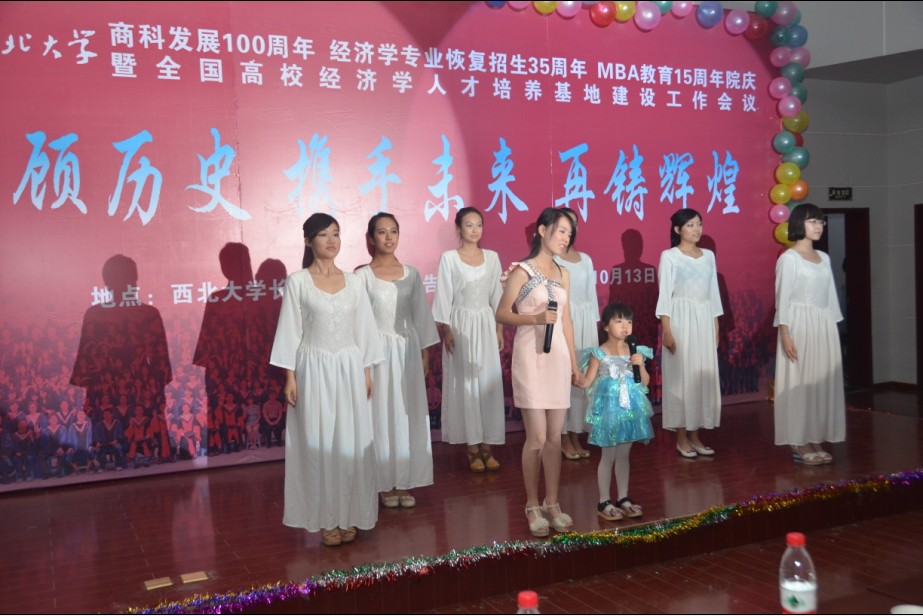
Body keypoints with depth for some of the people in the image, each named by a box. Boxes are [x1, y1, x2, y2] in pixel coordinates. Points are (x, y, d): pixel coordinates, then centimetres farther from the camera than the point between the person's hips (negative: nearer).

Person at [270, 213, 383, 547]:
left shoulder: (353, 281, 6)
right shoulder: (297, 282, -3)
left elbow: (364, 329, 9)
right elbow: (289, 332, -3)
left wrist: (367, 372, 7)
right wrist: (290, 377, -7)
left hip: (349, 369, 3)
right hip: (314, 369, -3)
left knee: (351, 441, 5)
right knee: (318, 442, 2)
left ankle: (349, 515, 16)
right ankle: (326, 518, 11)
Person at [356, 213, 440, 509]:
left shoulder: (411, 273, 6)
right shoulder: (363, 276, -5)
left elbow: (421, 314, 9)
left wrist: (425, 352, 7)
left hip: (408, 350, 4)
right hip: (377, 351, -3)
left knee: (409, 415, 7)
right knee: (381, 415, 3)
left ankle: (405, 481, 18)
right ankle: (385, 484, 13)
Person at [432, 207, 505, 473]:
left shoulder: (492, 257, 7)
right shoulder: (449, 258, -3)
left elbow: (497, 295, 10)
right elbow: (444, 298, -4)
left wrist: (500, 329, 6)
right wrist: (445, 331, -10)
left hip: (486, 324, 3)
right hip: (461, 325, -3)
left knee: (489, 383, 3)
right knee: (466, 384, 1)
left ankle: (487, 446, 11)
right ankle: (473, 448, 8)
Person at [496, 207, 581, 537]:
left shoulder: (563, 274, 12)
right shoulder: (522, 271, -6)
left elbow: (566, 320, 15)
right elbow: (501, 314, -5)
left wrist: (574, 362, 13)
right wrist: (535, 318, -20)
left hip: (558, 357, 6)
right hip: (531, 358, -5)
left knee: (555, 436, 8)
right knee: (536, 437, -3)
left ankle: (552, 503, 19)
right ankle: (533, 506, 11)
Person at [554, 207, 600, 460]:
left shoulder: (586, 259, 14)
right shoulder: (551, 259, -5)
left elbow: (591, 294, 15)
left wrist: (595, 325, 10)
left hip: (585, 322, 6)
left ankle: (576, 437, 13)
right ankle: (564, 439, 4)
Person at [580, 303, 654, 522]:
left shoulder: (634, 351, 5)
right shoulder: (599, 353, -9)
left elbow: (645, 382, 8)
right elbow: (587, 381, -9)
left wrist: (640, 365, -9)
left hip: (629, 408, 5)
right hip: (608, 409, -4)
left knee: (623, 455, 13)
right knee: (608, 456, 1)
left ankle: (623, 498, 23)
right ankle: (604, 502, 12)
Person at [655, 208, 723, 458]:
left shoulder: (709, 255, 12)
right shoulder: (669, 256, -3)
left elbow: (713, 293, 14)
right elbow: (664, 294, -8)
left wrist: (715, 327, 10)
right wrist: (666, 330, -15)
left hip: (704, 320, 5)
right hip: (680, 319, -5)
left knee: (702, 375, 5)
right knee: (681, 375, -2)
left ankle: (695, 435, 14)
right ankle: (681, 437, 6)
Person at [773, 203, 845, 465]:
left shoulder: (824, 258, 14)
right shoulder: (788, 258, -7)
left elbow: (830, 296, 15)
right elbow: (783, 297, -10)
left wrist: (834, 328, 11)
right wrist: (785, 332, -17)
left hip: (824, 325, 7)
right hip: (800, 324, -7)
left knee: (823, 381, 6)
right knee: (800, 382, -3)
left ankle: (816, 441, 13)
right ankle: (800, 444, 2)